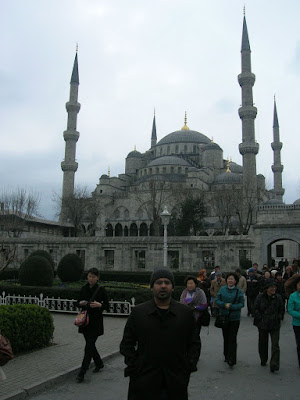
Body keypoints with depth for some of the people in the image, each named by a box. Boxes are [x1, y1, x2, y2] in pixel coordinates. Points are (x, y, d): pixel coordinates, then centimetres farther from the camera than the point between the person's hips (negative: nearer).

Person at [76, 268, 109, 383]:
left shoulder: (101, 290, -7)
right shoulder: (84, 289, 4)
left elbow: (107, 306, -3)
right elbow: (79, 303, 13)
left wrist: (99, 305, -22)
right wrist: (81, 303, -9)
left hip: (96, 322, -5)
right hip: (85, 320, 5)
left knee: (89, 346, -8)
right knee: (90, 344, 14)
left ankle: (82, 373, -2)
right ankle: (99, 363, 37)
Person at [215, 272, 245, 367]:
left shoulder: (238, 291, -4)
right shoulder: (222, 289, 2)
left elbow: (242, 303, -5)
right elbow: (217, 301, 2)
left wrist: (231, 306, -18)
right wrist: (224, 305, -15)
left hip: (235, 318, -3)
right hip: (224, 317, 3)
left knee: (232, 339, -8)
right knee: (226, 337, 12)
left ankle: (231, 359, -6)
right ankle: (226, 356, 27)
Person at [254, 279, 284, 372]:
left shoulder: (278, 297, -1)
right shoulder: (260, 297, -6)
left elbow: (282, 310, 10)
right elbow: (256, 309, -1)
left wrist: (278, 318, 0)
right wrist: (260, 319, -8)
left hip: (275, 325, 0)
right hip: (263, 325, 0)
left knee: (275, 345, -9)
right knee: (263, 343, 14)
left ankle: (274, 365, -8)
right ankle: (263, 360, 34)